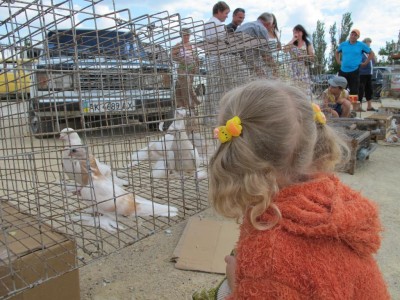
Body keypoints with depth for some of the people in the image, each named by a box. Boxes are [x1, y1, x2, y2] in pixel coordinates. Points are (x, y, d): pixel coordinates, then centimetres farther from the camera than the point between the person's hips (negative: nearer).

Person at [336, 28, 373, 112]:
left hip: (354, 71, -2)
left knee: (354, 89, -1)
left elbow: (371, 53, 9)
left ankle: (355, 106, 4)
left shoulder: (361, 45, 2)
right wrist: (338, 61, 13)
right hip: (343, 70, 3)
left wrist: (365, 63, 1)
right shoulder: (343, 44, 8)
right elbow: (337, 52, 25)